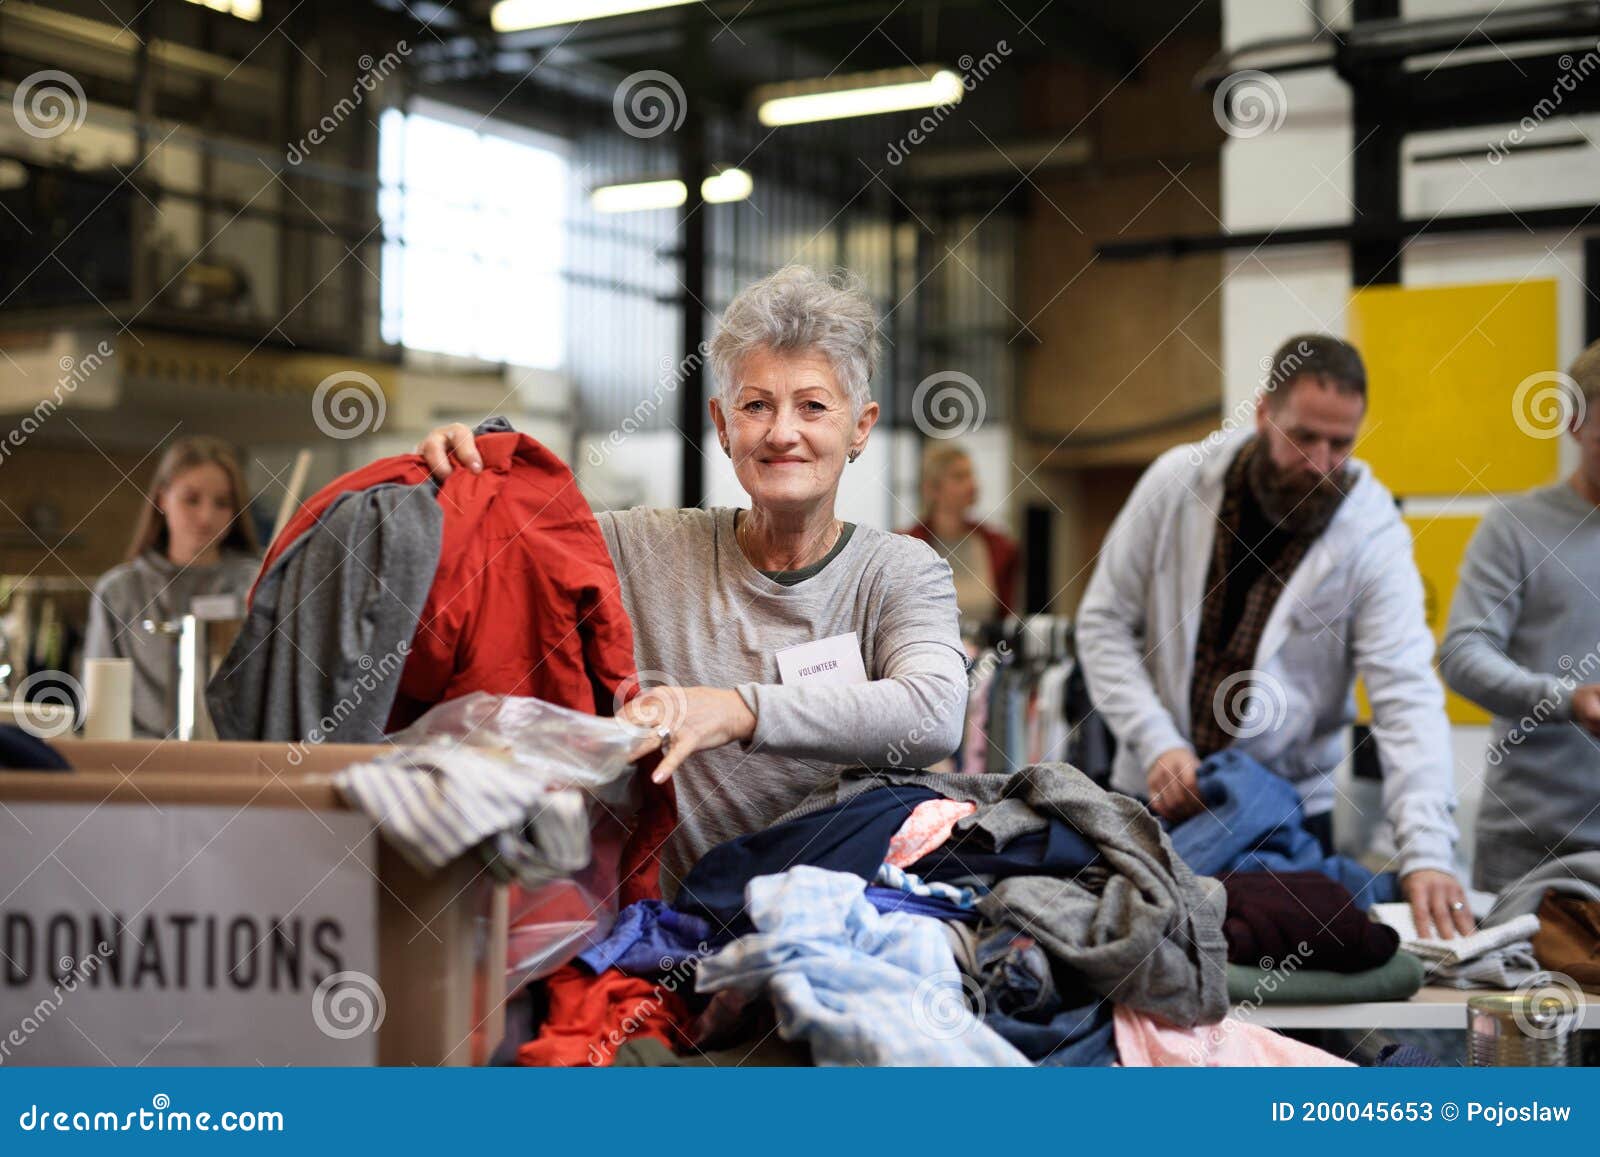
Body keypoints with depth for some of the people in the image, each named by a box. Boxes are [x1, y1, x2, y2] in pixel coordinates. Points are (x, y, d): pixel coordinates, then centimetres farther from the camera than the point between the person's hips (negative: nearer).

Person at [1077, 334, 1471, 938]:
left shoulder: (1373, 535, -12)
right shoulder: (1177, 480, -7)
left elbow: (1407, 696, -20)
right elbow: (1104, 621, -1)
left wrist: (1426, 853, -32)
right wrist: (1156, 742, -14)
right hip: (1155, 794, 1)